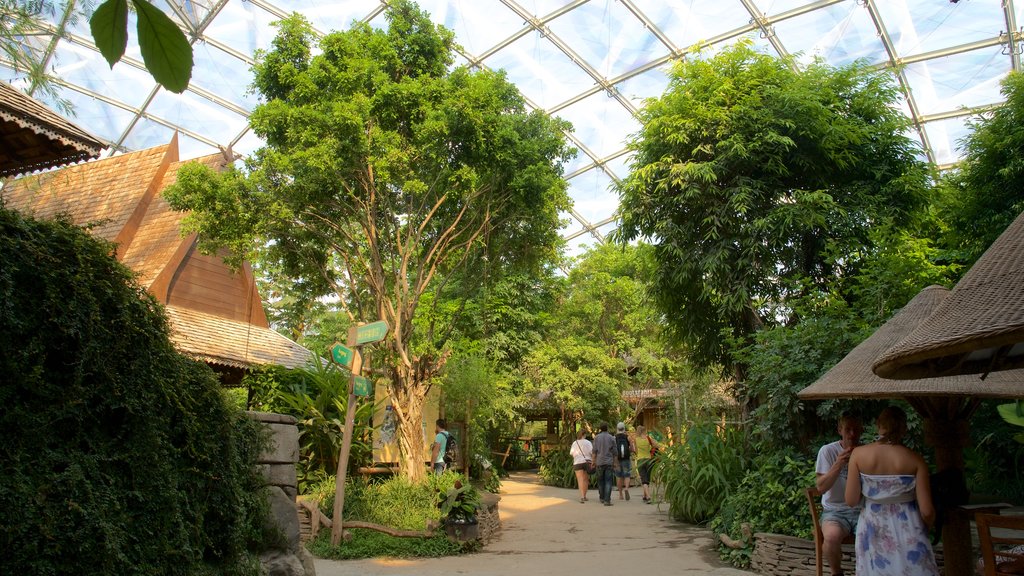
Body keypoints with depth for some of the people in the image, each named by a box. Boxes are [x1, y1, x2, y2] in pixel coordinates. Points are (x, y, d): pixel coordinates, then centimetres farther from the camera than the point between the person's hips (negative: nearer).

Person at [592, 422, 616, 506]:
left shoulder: (596, 437, -1)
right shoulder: (611, 438, 0)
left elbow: (594, 451, -3)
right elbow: (614, 452, 2)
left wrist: (593, 461, 5)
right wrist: (614, 461, 13)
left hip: (600, 462, 1)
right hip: (609, 462, -1)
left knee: (600, 480, 15)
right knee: (608, 481, -2)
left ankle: (602, 498, 25)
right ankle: (607, 500, -13)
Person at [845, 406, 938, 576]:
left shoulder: (859, 454, -9)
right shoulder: (915, 459, -9)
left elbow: (851, 500, -8)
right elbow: (927, 511, -10)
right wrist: (925, 528, 12)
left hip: (873, 532, 1)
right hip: (907, 534, 0)